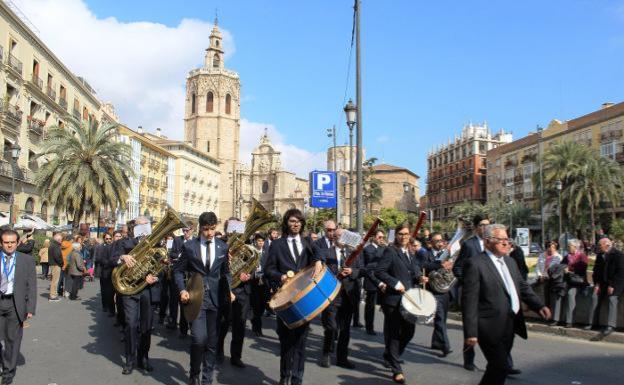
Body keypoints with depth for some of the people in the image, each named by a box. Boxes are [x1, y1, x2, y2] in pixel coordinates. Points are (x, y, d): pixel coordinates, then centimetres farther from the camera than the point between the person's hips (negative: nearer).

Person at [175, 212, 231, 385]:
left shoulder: (223, 247, 5)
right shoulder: (189, 246, -2)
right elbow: (178, 270, 4)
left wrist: (229, 290, 3)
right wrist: (182, 290, -10)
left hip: (215, 298, 3)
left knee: (212, 341, 8)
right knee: (199, 338, -15)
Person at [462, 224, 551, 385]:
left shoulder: (510, 262, 13)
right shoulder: (475, 264, -14)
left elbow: (523, 287, 18)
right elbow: (469, 300, -17)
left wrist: (539, 305, 0)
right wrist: (471, 332, -19)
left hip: (510, 325, 8)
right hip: (491, 327, -8)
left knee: (498, 367, 16)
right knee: (500, 367, -6)